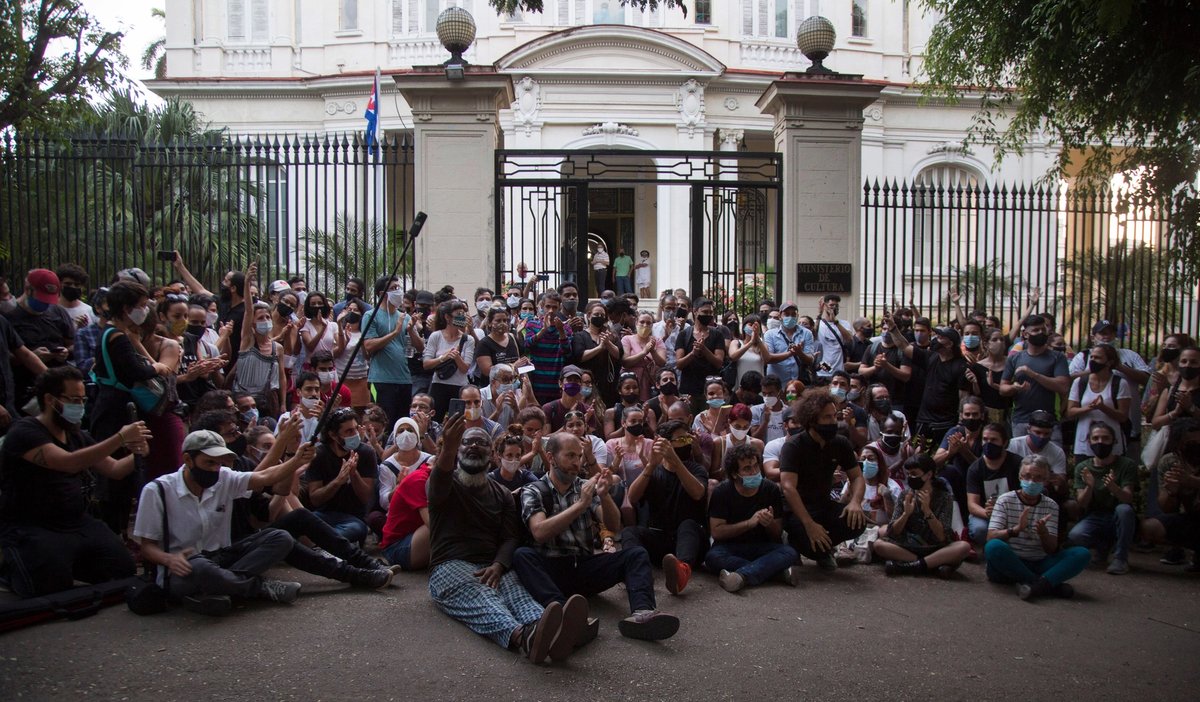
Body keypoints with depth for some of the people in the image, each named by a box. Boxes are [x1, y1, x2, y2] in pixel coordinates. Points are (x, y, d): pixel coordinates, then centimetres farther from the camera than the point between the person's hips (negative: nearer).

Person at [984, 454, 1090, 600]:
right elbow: (991, 537, -10)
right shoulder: (1005, 500, 1)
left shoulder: (1051, 506, 9)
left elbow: (1052, 549, 1)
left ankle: (1038, 584, -37)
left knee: (1082, 554, -17)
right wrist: (1016, 529, -27)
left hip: (1039, 565, 3)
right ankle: (1051, 585, -29)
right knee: (994, 547, -35)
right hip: (1010, 563, -3)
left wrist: (1043, 532, -21)